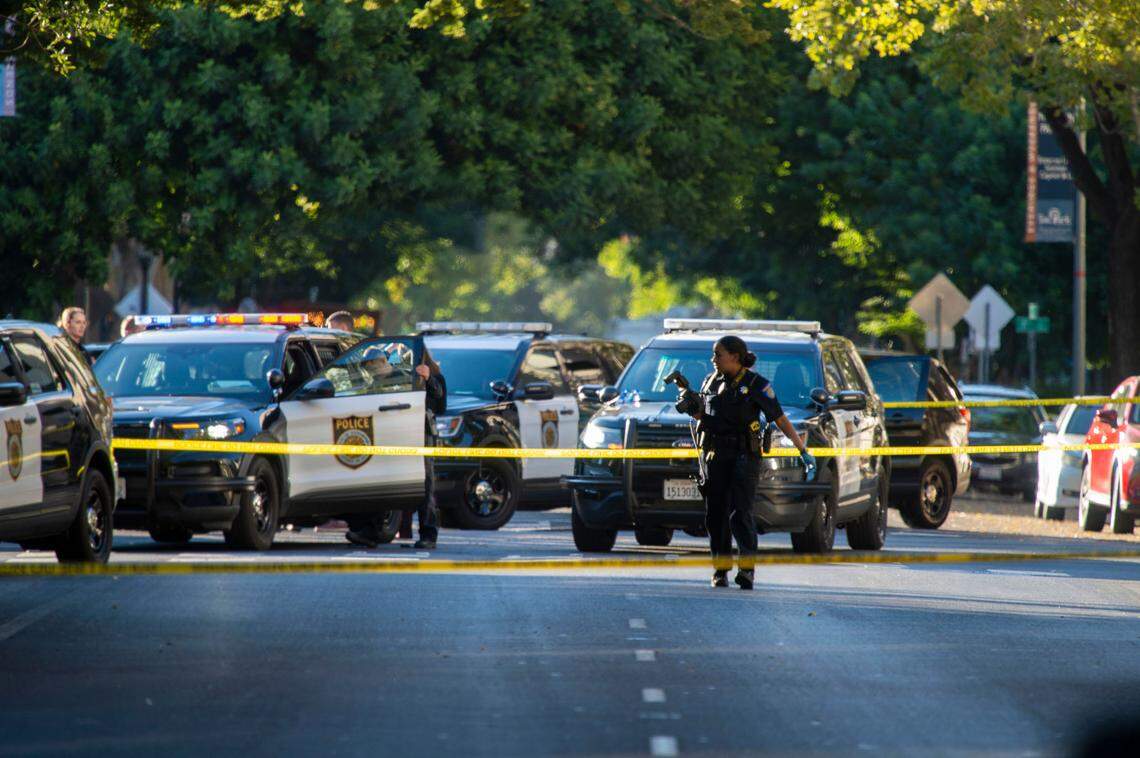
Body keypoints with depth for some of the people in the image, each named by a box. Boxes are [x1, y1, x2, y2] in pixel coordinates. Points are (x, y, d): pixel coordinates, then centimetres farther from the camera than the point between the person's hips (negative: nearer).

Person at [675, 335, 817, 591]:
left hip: (743, 457, -5)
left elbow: (781, 420, -5)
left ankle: (748, 567, -15)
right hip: (714, 455, 5)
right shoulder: (711, 381, 11)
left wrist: (803, 452, -8)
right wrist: (691, 408, -2)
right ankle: (720, 569, 12)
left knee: (740, 513, -14)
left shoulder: (756, 384, -5)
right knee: (716, 513, 4)